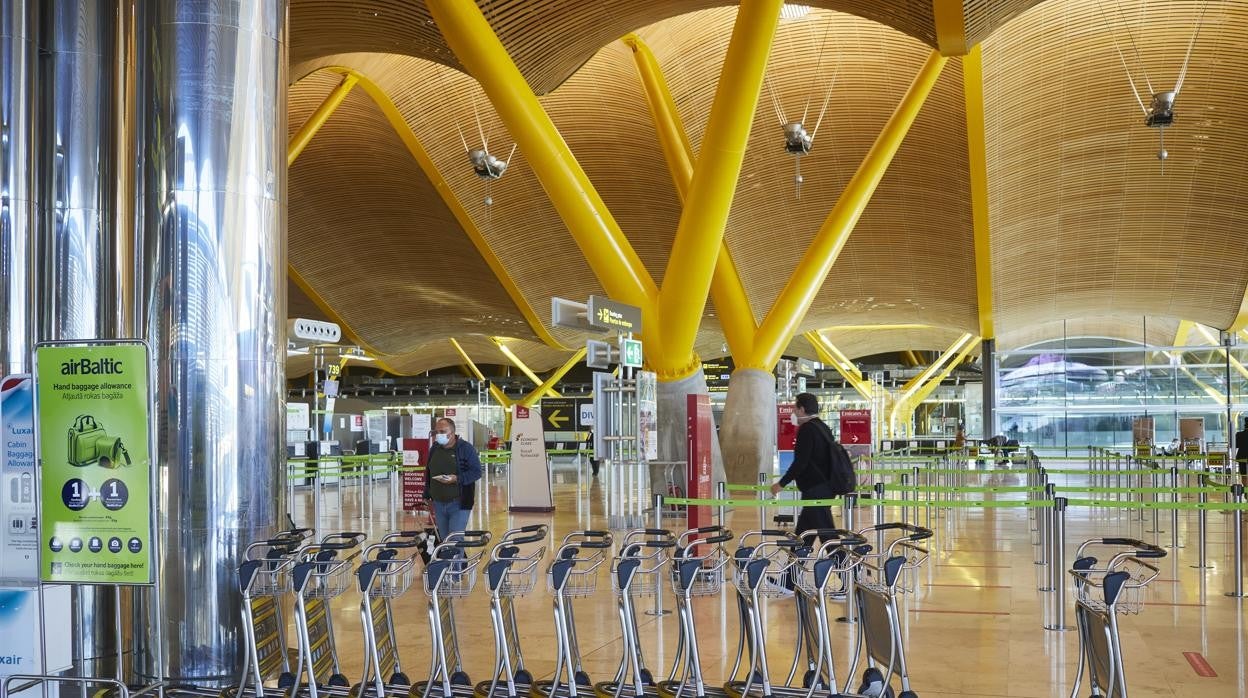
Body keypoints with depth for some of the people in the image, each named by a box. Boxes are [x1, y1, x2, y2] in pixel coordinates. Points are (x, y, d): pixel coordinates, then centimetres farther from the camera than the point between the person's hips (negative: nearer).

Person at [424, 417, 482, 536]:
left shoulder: (466, 448, -7)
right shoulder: (434, 449, 11)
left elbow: (477, 472, -10)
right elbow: (428, 473, 21)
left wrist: (457, 479, -24)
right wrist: (427, 497, 20)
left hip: (459, 504, -6)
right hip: (438, 503, 6)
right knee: (443, 539, 11)